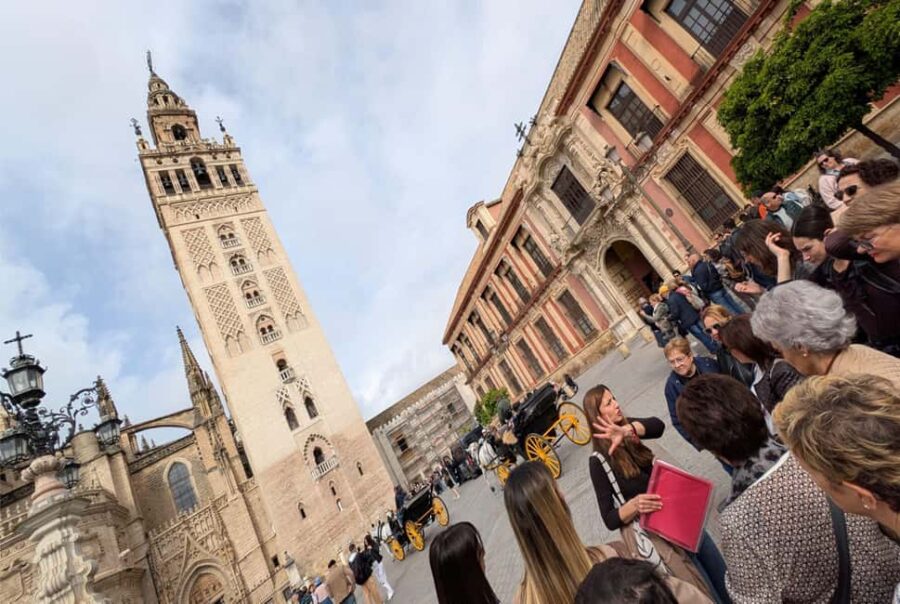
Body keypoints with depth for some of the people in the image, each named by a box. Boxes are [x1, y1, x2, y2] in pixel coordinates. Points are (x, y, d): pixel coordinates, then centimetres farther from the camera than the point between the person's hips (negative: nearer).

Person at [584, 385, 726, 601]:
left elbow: (658, 425, -27)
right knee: (706, 593, 6)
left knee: (725, 580, 18)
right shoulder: (598, 461, -17)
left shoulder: (628, 426, -5)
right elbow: (610, 520, -15)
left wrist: (626, 430, -45)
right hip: (650, 533, -5)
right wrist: (634, 505, -33)